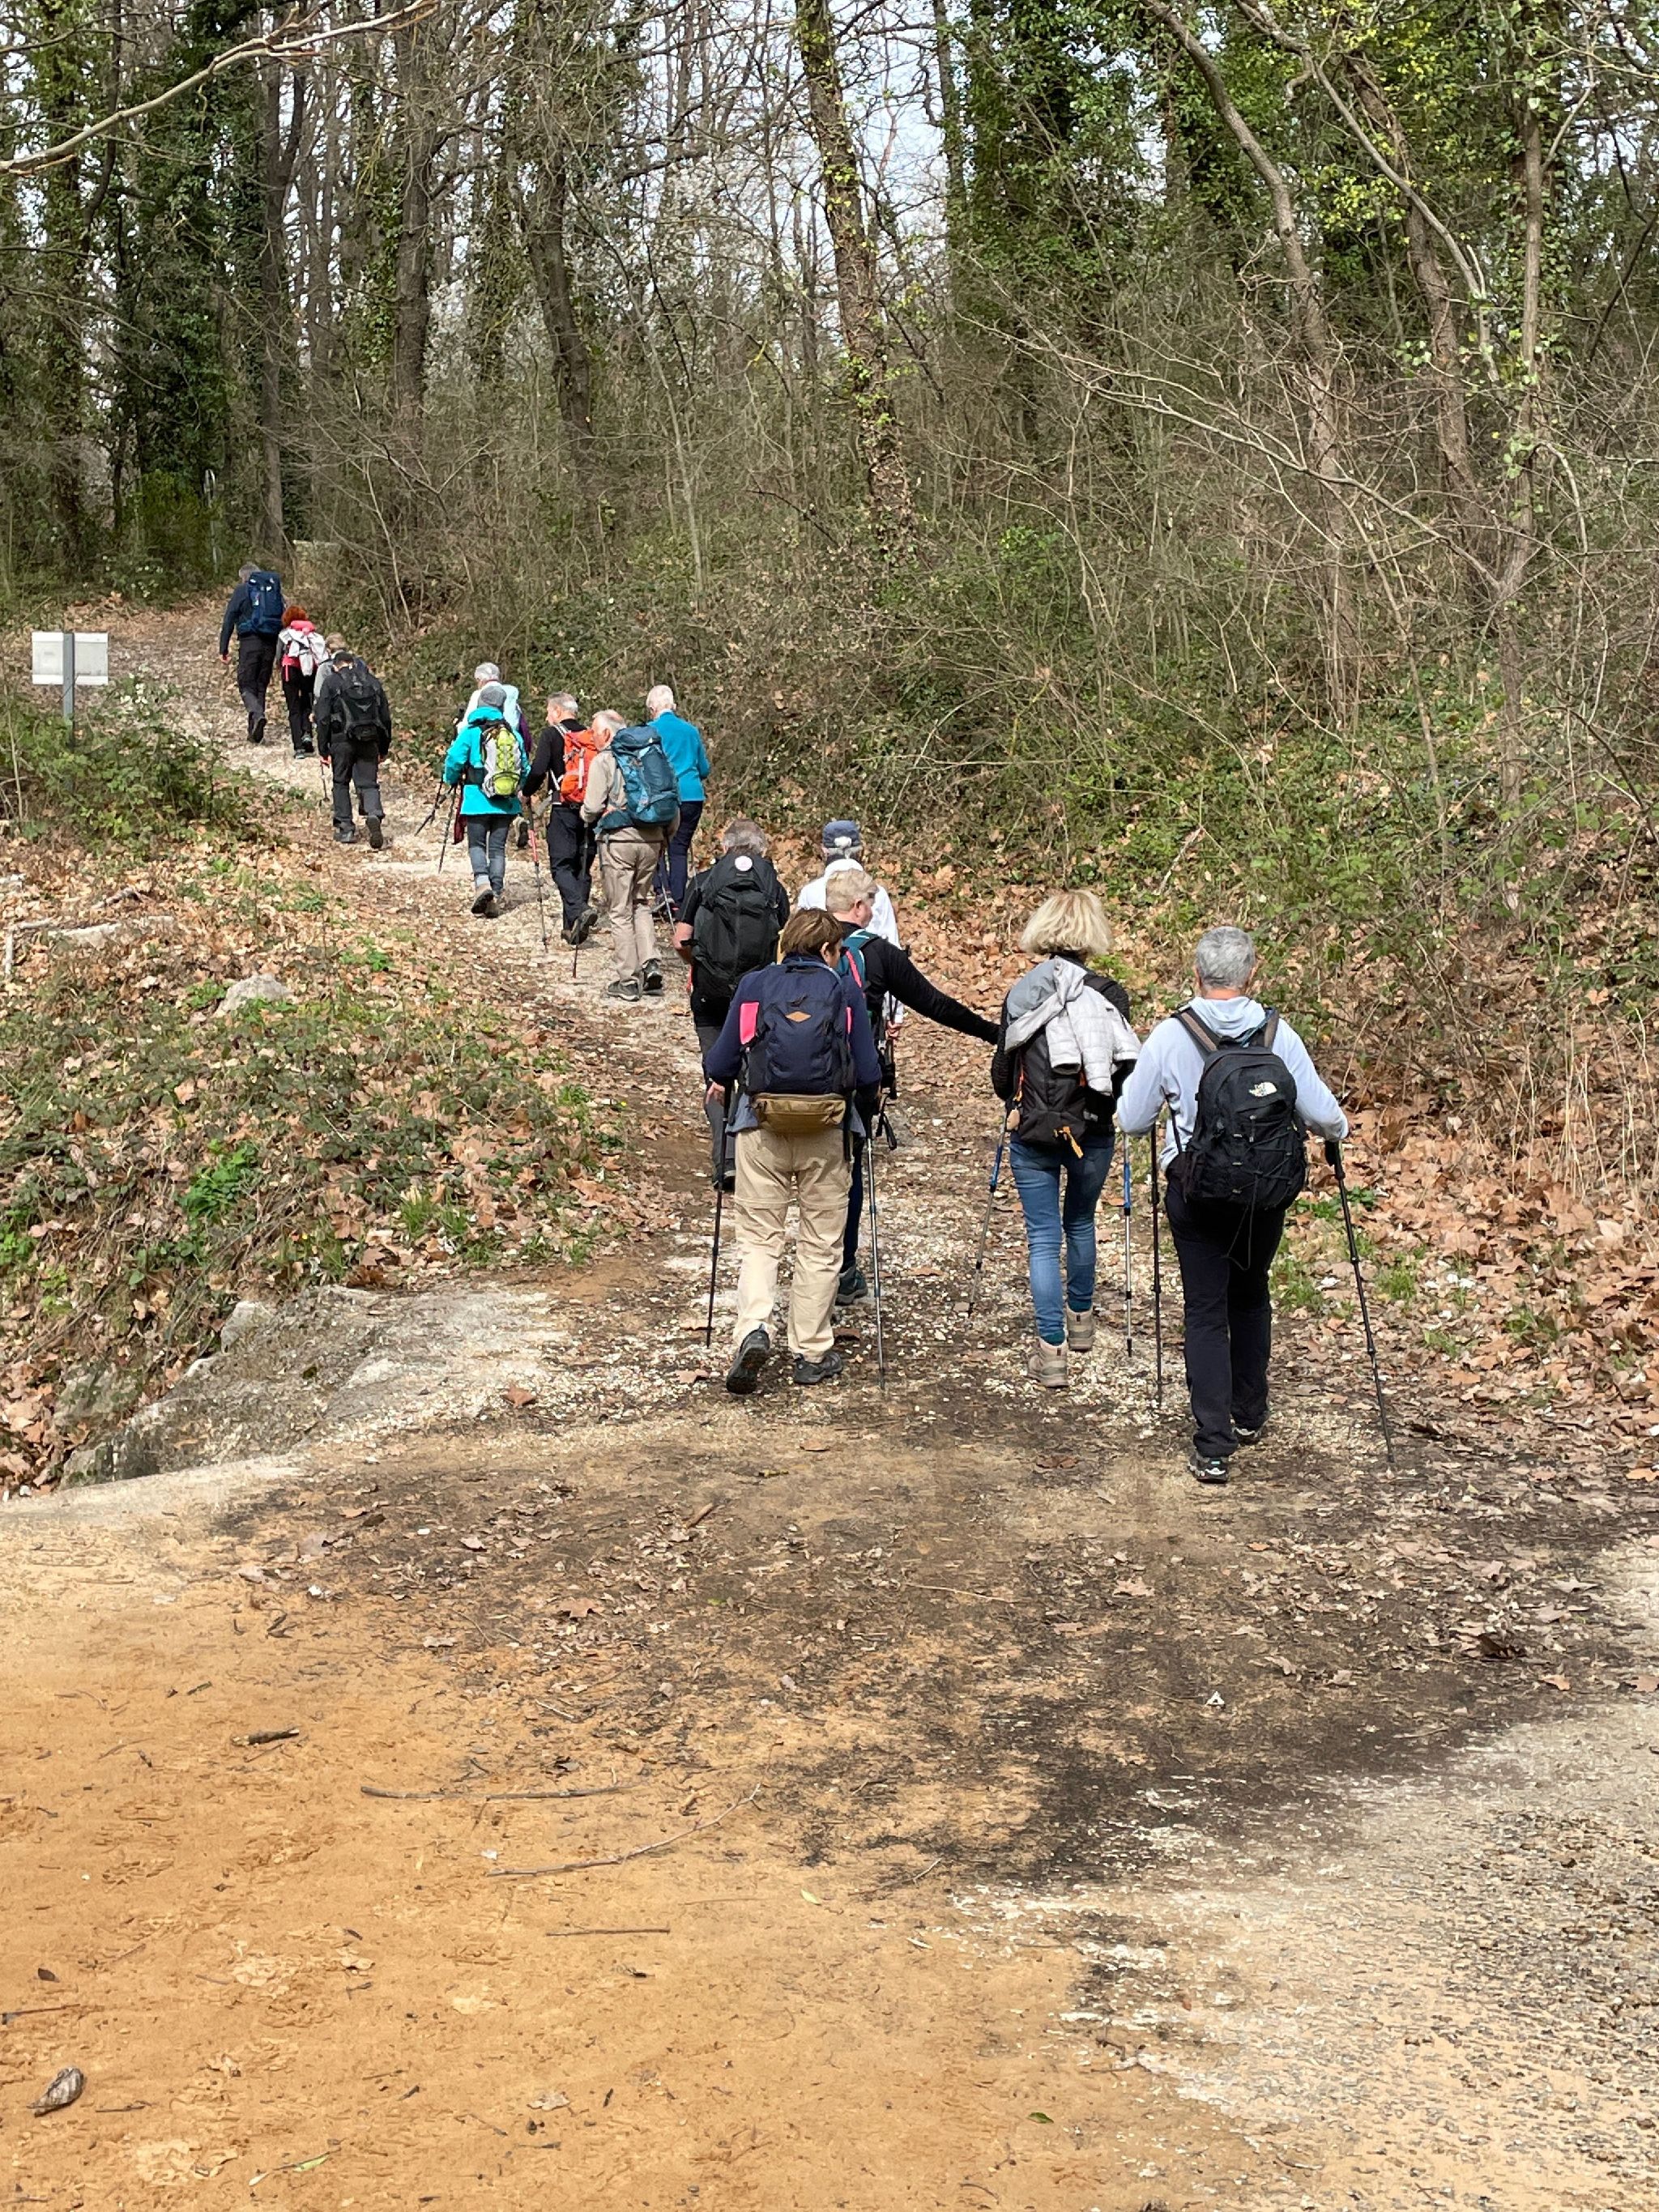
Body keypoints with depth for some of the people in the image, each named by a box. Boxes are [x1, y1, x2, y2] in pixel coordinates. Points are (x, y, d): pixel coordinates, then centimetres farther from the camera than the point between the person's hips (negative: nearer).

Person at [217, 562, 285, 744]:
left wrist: (223, 650, 0)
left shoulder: (241, 591, 4)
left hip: (250, 642, -4)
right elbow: (283, 620, 15)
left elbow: (228, 621, -1)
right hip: (270, 644, 4)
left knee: (246, 684, 0)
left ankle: (257, 714, -30)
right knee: (261, 686, 10)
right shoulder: (274, 590, 16)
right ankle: (255, 734, 8)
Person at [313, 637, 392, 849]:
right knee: (368, 783, 5)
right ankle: (374, 814, -24)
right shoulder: (373, 682, 12)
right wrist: (384, 749, 19)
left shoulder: (331, 682, 2)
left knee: (341, 783, 13)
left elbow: (323, 718, -3)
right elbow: (386, 718, 13)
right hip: (370, 741, 2)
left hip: (342, 740, -2)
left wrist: (323, 750, 2)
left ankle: (345, 828, 11)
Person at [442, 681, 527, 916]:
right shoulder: (513, 734, 4)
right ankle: (496, 896, 4)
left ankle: (482, 882, -17)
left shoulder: (470, 732, -6)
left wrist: (451, 780, 15)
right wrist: (518, 790, 29)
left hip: (478, 800, -3)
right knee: (498, 847, 8)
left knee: (476, 844, 7)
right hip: (507, 803, 3)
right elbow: (524, 767, 11)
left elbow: (454, 761, -6)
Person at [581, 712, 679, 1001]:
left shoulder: (604, 760, -5)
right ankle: (651, 964, 4)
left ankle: (628, 981, 3)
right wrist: (666, 836, 22)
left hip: (619, 839, -5)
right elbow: (674, 802, 11)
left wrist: (586, 816, 15)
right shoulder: (654, 753, 12)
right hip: (652, 840, 5)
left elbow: (591, 809, -8)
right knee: (641, 904, 20)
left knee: (621, 911, 3)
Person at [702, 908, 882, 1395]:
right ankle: (813, 1352, 15)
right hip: (827, 1133, 0)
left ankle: (754, 1328, -14)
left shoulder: (753, 986, 5)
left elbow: (718, 1066, 2)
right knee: (820, 1243, 10)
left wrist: (724, 1084, 24)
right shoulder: (845, 990, 4)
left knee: (757, 1236, 8)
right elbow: (869, 1073, -1)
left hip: (762, 1125, 0)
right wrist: (862, 1116, 18)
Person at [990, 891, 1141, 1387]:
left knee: (1043, 1239, 4)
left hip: (1032, 1134, -1)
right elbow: (1125, 1072, -7)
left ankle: (1051, 1351, -2)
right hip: (1091, 1134, 1)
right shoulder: (1109, 996, -7)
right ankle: (1080, 1319, 42)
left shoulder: (1022, 994, -4)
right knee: (1080, 1225, 24)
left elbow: (1001, 1075, 2)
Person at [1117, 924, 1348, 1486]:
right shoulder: (1278, 1034, -7)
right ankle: (1248, 1416, 35)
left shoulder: (1170, 1036, -10)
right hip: (1268, 1192, 2)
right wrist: (1338, 1130, 19)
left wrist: (1168, 1105, 18)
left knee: (1206, 1311, 4)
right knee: (1250, 1298, 23)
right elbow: (1321, 1113, -4)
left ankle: (1212, 1448, -3)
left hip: (1198, 1193, -2)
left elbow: (1131, 1120, -4)